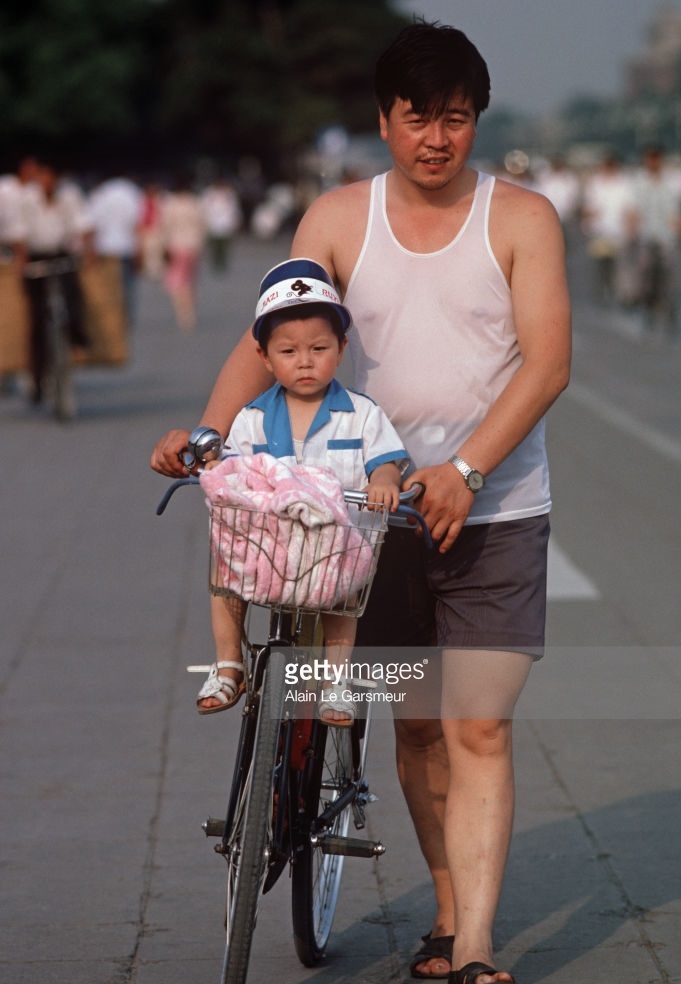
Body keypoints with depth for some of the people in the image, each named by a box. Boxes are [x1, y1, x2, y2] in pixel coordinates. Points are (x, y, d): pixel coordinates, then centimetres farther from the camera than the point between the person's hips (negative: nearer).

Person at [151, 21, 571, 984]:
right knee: (416, 725, 11)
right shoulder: (340, 218, 4)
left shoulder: (521, 217, -3)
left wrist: (465, 471, -22)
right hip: (382, 508, 3)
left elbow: (547, 363, -10)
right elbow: (268, 337, -2)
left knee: (479, 730, -10)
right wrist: (206, 432, -20)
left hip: (495, 515, -3)